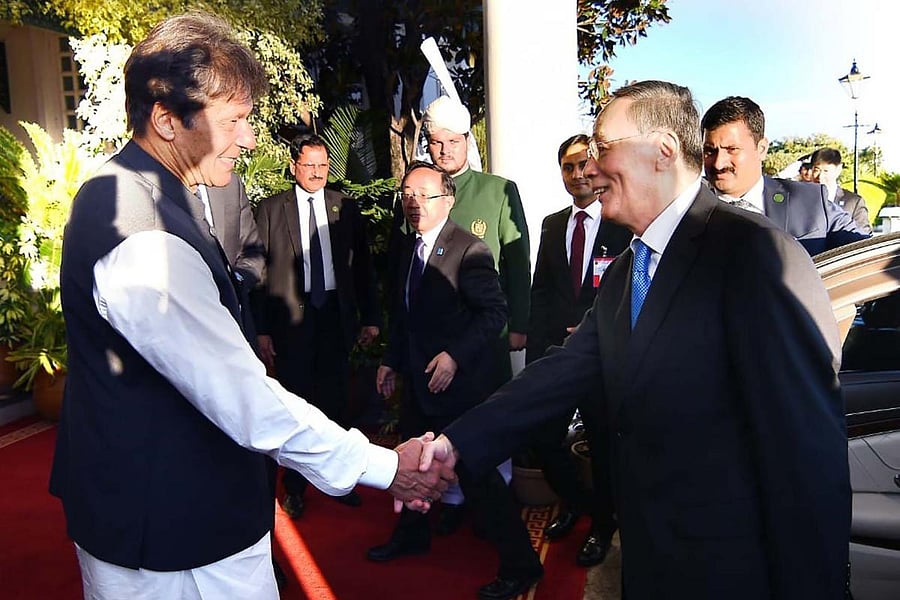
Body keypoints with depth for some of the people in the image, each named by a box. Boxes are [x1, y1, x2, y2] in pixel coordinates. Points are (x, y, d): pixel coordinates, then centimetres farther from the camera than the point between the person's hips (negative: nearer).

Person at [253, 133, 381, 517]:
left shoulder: (345, 207, 6)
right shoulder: (270, 210, -1)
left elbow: (363, 265, 8)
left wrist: (371, 317, 4)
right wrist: (261, 329, -8)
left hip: (336, 314, 2)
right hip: (290, 317, -2)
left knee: (335, 400, 11)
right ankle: (294, 487, 24)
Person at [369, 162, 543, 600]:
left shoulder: (468, 250, -17)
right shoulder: (408, 250, 9)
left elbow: (494, 312, -20)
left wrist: (454, 355, -26)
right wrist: (391, 361, 13)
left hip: (457, 381, -8)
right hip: (417, 381, 9)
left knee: (475, 470, -2)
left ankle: (519, 563, 15)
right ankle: (412, 535, 47)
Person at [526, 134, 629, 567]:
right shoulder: (552, 225, 10)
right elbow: (539, 289, 9)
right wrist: (538, 345, 0)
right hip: (555, 352, 4)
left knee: (602, 443, 10)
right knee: (543, 437, 5)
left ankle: (602, 524, 34)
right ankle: (573, 502, 34)